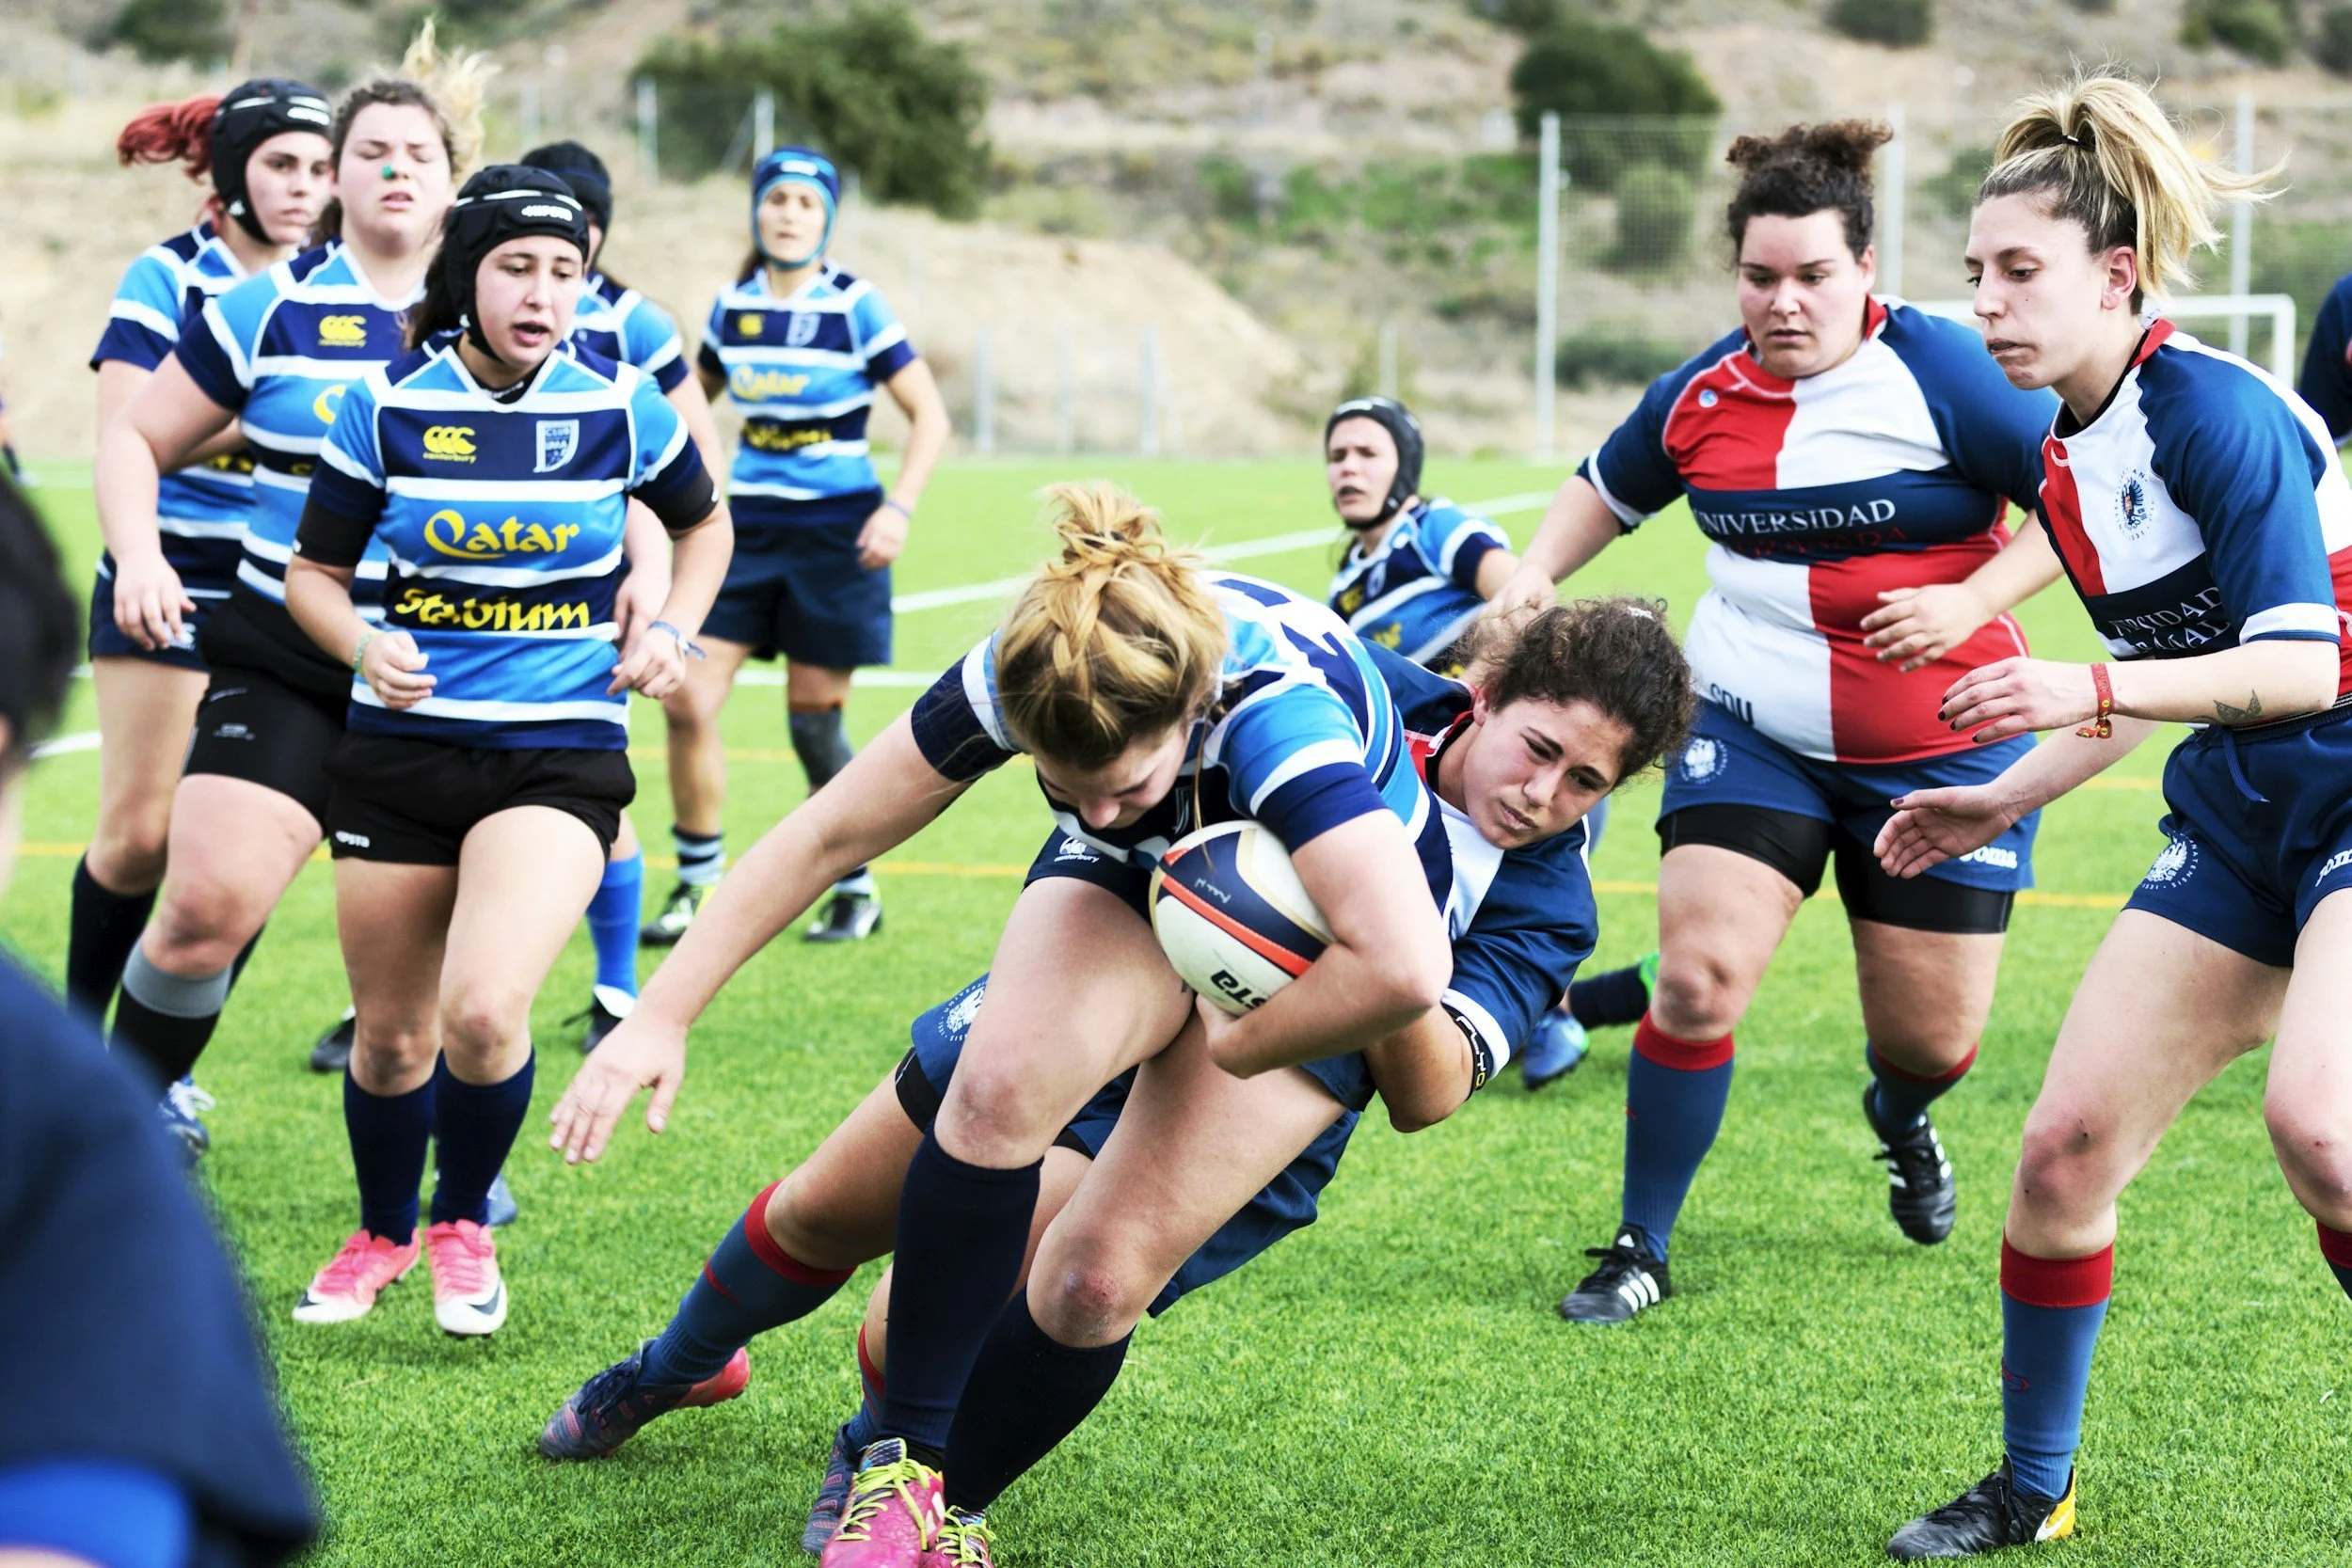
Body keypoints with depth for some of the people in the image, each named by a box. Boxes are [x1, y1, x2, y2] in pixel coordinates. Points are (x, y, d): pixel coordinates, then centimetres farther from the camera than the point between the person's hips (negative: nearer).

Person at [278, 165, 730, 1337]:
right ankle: (383, 1233, 39)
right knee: (390, 1034, 9)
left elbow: (702, 523, 17)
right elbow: (314, 570, 4)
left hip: (560, 753, -1)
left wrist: (670, 634, 1)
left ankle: (464, 1228, 7)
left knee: (483, 1010, -21)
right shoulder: (388, 405, -4)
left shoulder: (619, 407, -3)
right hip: (400, 749, 2)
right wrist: (365, 647, -15)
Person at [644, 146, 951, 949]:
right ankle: (697, 887, 7)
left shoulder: (856, 307, -8)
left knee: (813, 720, 0)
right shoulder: (732, 307, 5)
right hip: (746, 525, 4)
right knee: (688, 701, -7)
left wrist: (899, 507, -18)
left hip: (833, 530, -4)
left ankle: (855, 890, 19)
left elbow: (929, 414, -7)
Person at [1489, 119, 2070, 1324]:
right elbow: (1606, 490, 18)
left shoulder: (1941, 374, -13)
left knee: (1932, 1040, 4)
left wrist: (1971, 603, -22)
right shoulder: (1702, 395, -1)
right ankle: (1642, 1249, 1)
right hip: (1752, 733, 2)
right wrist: (1532, 578, 1)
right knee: (1697, 979, -16)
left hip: (1942, 749, -2)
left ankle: (1899, 1120, 45)